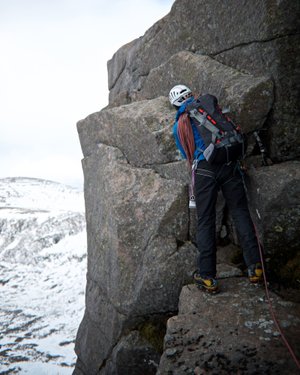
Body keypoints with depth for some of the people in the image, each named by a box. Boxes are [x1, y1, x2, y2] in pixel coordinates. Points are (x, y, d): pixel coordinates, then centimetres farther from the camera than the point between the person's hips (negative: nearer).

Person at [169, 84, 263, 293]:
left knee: (205, 222, 2)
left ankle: (207, 277, 1)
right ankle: (255, 267, 0)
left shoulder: (178, 126, 12)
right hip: (229, 165, 1)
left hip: (204, 169, -1)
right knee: (240, 213, 5)